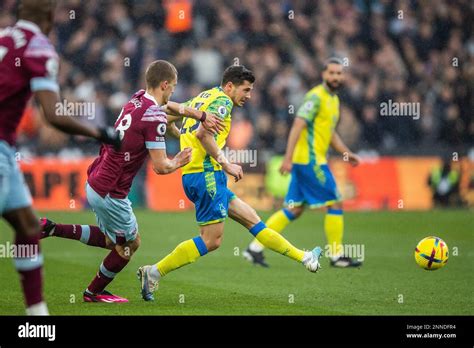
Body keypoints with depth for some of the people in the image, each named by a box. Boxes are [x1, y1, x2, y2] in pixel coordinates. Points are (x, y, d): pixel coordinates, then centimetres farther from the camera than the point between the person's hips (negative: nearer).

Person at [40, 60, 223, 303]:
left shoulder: (137, 99, 7)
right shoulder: (155, 116, -20)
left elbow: (170, 106, 29)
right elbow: (160, 166, -20)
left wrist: (202, 116, 29)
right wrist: (177, 162, 0)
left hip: (94, 182, 9)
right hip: (110, 193, -9)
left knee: (110, 240, 26)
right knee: (130, 245, 14)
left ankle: (52, 229, 16)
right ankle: (94, 292, 29)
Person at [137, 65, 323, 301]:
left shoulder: (202, 98, 20)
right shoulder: (221, 100, -7)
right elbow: (203, 132, -22)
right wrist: (225, 163, -18)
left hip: (192, 174, 10)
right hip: (206, 174, -10)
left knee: (251, 219, 11)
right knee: (211, 239, -10)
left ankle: (304, 258, 14)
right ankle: (154, 272, -13)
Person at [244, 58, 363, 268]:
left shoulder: (334, 99, 18)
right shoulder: (316, 97, -12)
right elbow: (297, 126, -19)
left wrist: (347, 153, 19)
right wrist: (288, 158, -24)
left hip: (309, 161, 10)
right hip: (310, 161, -10)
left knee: (294, 209, 8)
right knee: (335, 204, -4)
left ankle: (255, 248, 8)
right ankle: (336, 256, 3)